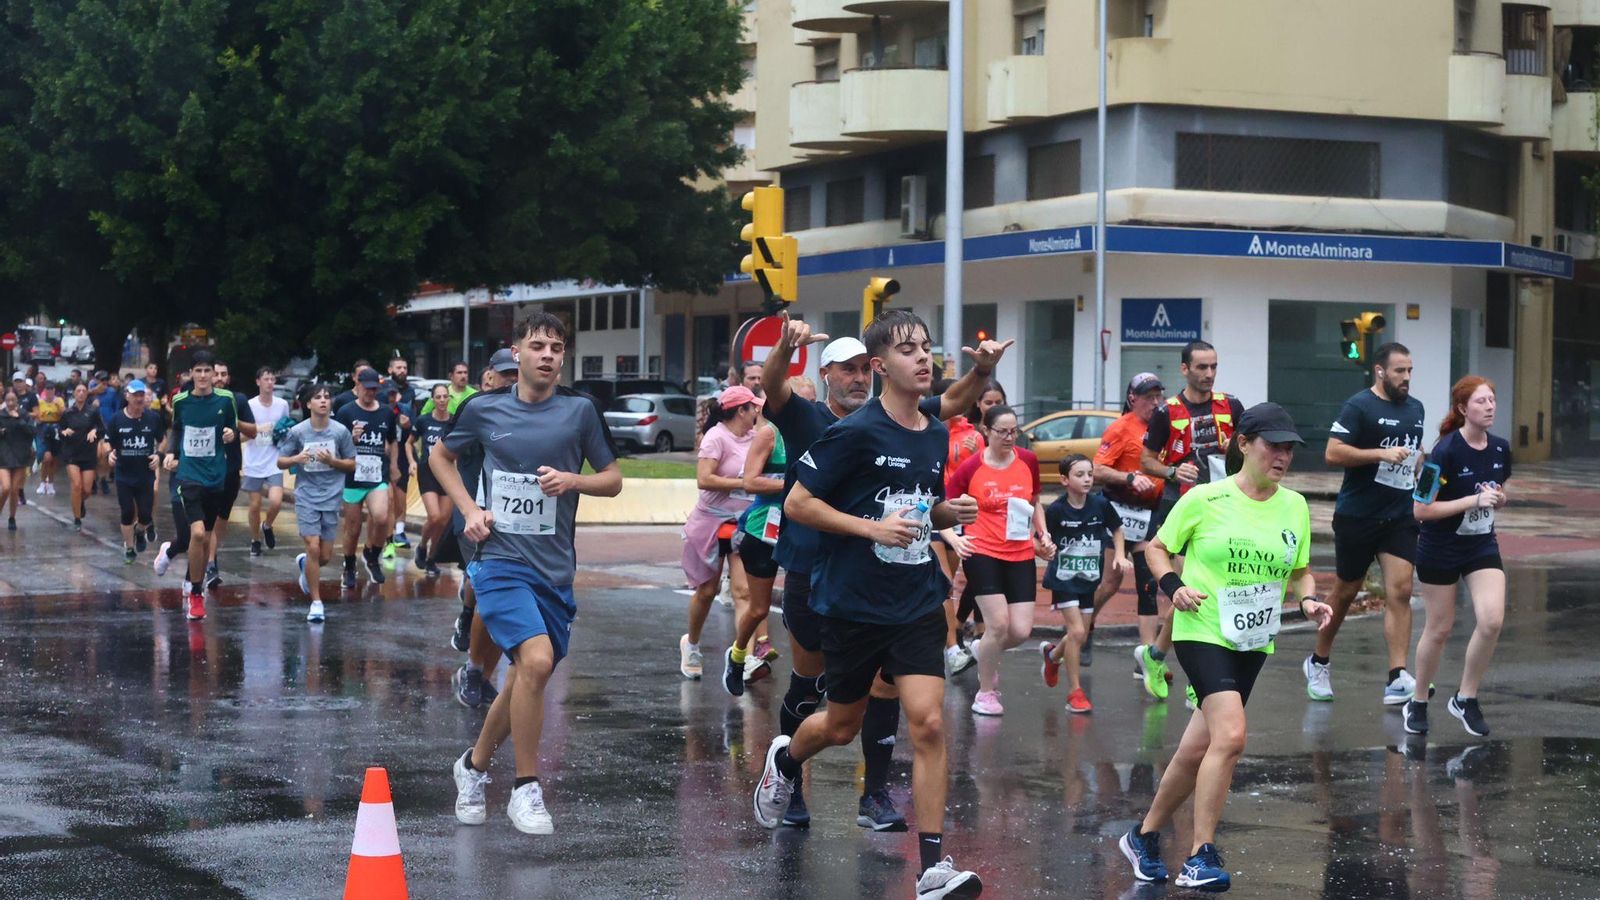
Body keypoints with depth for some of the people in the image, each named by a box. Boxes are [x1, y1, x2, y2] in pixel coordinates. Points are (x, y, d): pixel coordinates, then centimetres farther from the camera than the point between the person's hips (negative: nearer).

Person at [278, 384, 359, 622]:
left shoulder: (340, 431, -1)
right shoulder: (297, 431, -4)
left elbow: (352, 465, 6)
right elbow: (280, 462, 4)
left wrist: (332, 461, -13)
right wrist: (296, 459, -17)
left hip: (332, 497, 2)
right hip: (306, 496, -2)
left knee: (326, 556, 5)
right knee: (313, 548, -12)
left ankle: (305, 564, 41)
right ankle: (316, 602, 0)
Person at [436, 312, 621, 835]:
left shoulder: (579, 412, 2)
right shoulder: (484, 410, 2)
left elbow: (613, 480, 9)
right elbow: (441, 457, 18)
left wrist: (572, 480, -11)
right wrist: (469, 508, 3)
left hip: (555, 568, 3)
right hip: (500, 559, -3)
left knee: (524, 678, 10)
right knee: (537, 660, -24)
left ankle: (474, 765, 37)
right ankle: (526, 789, -10)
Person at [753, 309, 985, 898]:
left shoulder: (937, 435, 6)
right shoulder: (855, 432, -13)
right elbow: (797, 504, -12)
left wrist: (951, 512, 0)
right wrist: (872, 527, -20)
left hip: (918, 602, 4)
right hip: (853, 602, -4)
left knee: (928, 722, -11)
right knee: (842, 728, 13)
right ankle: (786, 759, 50)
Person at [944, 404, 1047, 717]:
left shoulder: (1028, 461, 4)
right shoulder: (970, 468, -6)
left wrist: (1041, 533, 6)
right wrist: (954, 537, -16)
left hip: (1021, 555, 4)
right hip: (981, 552, -4)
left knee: (1021, 631, -5)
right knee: (998, 623, -14)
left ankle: (986, 653, 31)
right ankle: (985, 692, 7)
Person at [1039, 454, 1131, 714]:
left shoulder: (1101, 505, -6)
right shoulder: (1056, 510, -13)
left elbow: (1117, 531, 9)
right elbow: (1044, 539, -4)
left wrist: (1120, 555, -4)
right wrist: (1047, 549, -25)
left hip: (1089, 578, 4)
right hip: (1063, 578, -4)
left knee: (1081, 635, 9)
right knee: (1077, 631, -13)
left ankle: (1052, 654, 43)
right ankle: (1074, 691, -3)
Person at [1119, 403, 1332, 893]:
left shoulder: (1294, 506, 6)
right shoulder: (1205, 499, -7)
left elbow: (1300, 570, 18)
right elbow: (1158, 546, 5)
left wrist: (1309, 599, -2)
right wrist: (1173, 585, -13)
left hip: (1253, 642, 5)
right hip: (1202, 631, -5)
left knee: (1197, 750, 9)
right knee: (1230, 735, -23)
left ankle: (1145, 835, 30)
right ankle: (1201, 857, -17)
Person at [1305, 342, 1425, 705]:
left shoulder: (1415, 408, 13)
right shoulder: (1358, 406, -9)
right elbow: (1333, 453, -18)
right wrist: (1382, 454, -22)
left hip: (1401, 515, 5)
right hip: (1358, 515, -5)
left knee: (1400, 591, -8)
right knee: (1346, 591, 8)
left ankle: (1397, 679, -12)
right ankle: (1319, 663, 28)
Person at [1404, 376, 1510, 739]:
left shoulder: (1500, 448, -1)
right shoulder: (1446, 451, -19)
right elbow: (1422, 509, -21)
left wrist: (1499, 498, -7)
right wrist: (1474, 500, -23)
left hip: (1482, 546, 5)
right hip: (1440, 550, -5)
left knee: (1491, 620, -13)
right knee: (1439, 629, 5)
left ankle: (1466, 698, 5)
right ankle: (1418, 703, 26)